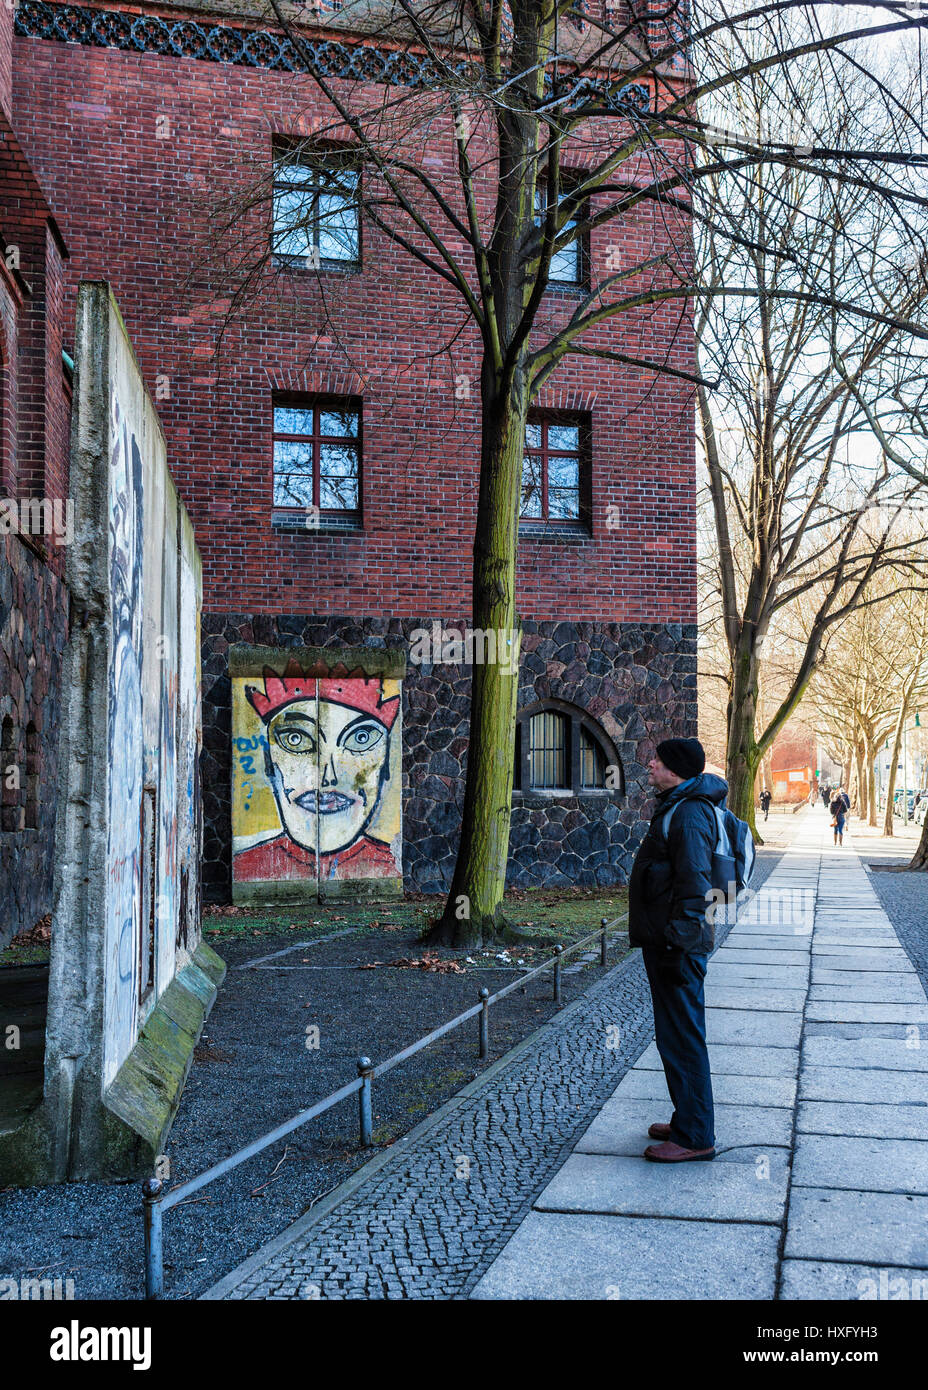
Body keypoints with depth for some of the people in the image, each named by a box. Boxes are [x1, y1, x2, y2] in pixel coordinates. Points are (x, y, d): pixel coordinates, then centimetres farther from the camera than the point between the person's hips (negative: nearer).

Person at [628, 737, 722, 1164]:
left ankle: (695, 1137, 4)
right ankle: (687, 1121, 28)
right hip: (665, 940, 11)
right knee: (674, 1035, 18)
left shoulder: (689, 813, -18)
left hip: (677, 945, -11)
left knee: (681, 1037, -4)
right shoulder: (676, 805, 15)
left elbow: (693, 886, -23)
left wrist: (678, 942, -24)